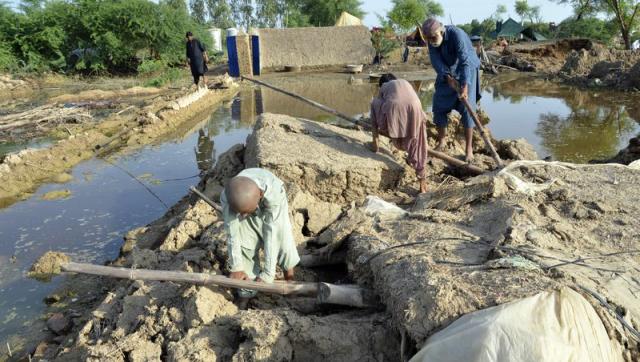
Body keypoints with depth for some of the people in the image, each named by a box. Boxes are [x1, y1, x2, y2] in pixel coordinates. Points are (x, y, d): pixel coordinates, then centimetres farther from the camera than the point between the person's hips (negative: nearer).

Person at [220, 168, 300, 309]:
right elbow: (232, 234, -29)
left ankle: (289, 271, 20)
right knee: (244, 246, -11)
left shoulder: (274, 193, -45)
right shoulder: (227, 197, -38)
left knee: (282, 242, -11)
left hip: (270, 205, -1)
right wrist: (236, 267, -27)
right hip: (247, 202, 1)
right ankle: (246, 292, 8)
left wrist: (268, 273, -38)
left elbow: (271, 233, -41)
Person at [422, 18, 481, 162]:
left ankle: (469, 149, -6)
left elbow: (465, 61, -35)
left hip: (466, 71, -5)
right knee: (439, 107, 1)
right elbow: (436, 61, -19)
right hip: (446, 73, 5)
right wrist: (448, 77, -34)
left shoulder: (457, 34, -30)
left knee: (467, 109, -11)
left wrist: (464, 86, -43)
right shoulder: (432, 40, -12)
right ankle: (441, 142, 17)